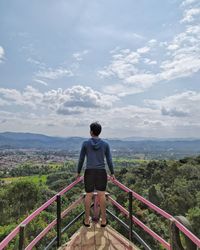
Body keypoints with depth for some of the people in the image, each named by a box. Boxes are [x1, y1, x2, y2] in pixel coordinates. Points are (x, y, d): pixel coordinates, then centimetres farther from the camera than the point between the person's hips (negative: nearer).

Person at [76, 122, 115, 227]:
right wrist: (112, 173, 12)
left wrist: (78, 172, 13)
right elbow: (109, 160, 2)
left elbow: (81, 159, 2)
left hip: (89, 172, 0)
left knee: (88, 195, 8)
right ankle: (103, 220, 15)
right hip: (101, 172, 1)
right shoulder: (105, 144, 0)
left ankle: (87, 220, 18)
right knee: (101, 195, 7)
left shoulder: (85, 143, -3)